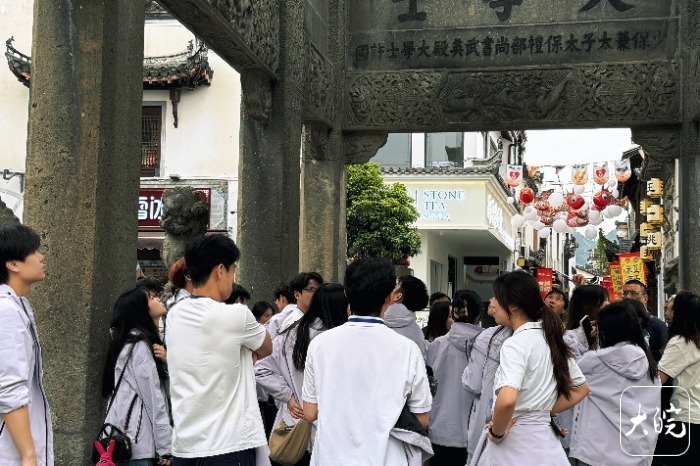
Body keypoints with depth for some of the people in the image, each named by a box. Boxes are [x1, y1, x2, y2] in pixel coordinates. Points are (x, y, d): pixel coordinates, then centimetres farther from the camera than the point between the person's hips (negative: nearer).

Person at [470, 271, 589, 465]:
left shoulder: (515, 343, -17)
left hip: (516, 443, -7)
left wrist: (496, 432, -17)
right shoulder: (551, 337, 7)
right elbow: (581, 389, 19)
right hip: (543, 439, 7)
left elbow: (507, 399, -33)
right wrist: (545, 413, 12)